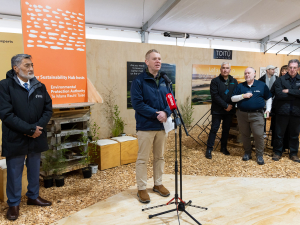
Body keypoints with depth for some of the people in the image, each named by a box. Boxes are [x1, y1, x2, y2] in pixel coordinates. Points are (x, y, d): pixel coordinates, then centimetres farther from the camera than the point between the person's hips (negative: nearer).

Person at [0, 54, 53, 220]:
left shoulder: (40, 86, 6)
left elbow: (48, 109, 4)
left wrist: (38, 127, -12)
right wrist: (29, 129, -18)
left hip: (37, 138, 5)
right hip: (15, 139, -4)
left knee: (34, 169, 18)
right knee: (14, 172, 9)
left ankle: (33, 196, 37)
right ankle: (13, 204, 27)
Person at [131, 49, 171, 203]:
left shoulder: (165, 80, 8)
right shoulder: (139, 81, -8)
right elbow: (137, 103, -15)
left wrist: (166, 112, -12)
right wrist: (156, 114, -20)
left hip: (162, 125, 6)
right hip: (146, 126, -5)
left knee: (160, 157, 16)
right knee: (143, 158, 4)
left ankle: (158, 184, 32)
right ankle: (141, 188, 18)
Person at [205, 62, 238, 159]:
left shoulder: (234, 81, 8)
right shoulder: (215, 81, -4)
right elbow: (215, 96, -12)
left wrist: (231, 106, -9)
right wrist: (225, 105, -15)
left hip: (229, 110, 4)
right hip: (217, 110, -4)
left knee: (226, 129, 12)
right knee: (214, 129, -2)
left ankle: (224, 147, 26)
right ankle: (209, 149, 6)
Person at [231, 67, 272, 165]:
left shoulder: (262, 85, 5)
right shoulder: (240, 86, 7)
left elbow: (269, 98, 12)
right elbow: (233, 98, 2)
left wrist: (268, 109, 1)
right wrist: (243, 96, -12)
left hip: (257, 114, -2)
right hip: (242, 114, 2)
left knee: (259, 135, -6)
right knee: (245, 135, 9)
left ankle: (259, 155, 7)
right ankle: (247, 153, 24)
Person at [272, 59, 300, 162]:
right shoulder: (280, 80, 0)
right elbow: (278, 95, -14)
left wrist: (288, 91, -15)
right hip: (282, 111, -1)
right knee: (279, 134, 8)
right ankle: (277, 152, 23)